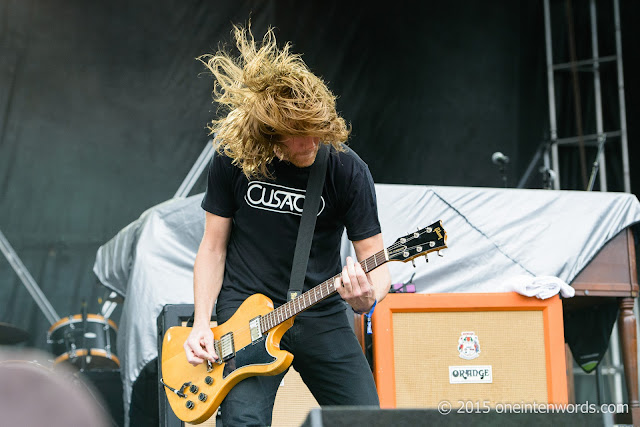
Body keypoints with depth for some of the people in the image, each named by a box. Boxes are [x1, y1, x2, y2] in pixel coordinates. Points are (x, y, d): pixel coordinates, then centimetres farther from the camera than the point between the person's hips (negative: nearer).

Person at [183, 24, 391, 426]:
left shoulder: (347, 169, -8)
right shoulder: (233, 161, -5)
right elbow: (214, 246, 4)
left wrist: (368, 295, -28)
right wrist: (201, 324, -6)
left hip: (321, 314, 1)